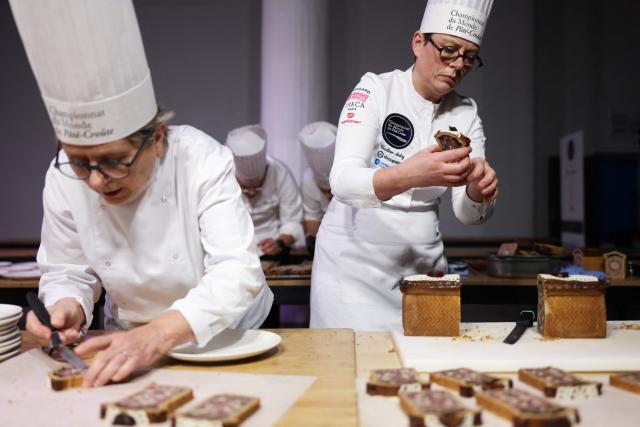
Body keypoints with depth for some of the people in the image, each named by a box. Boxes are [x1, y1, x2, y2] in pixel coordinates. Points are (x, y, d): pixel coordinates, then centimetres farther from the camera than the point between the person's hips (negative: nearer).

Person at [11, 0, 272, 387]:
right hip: (129, 339, 3)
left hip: (223, 333, -2)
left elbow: (237, 271, -29)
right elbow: (68, 271, 0)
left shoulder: (202, 160, -21)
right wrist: (67, 308, -22)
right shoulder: (64, 179, -12)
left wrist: (158, 335, -42)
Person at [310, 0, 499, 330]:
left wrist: (478, 190, -25)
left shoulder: (466, 113, 2)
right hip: (355, 259, -3)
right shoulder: (375, 90, -10)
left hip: (422, 263, 4)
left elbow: (467, 214, -3)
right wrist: (407, 176, -42)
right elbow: (342, 180, -24)